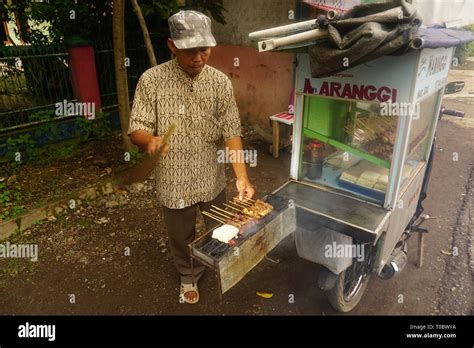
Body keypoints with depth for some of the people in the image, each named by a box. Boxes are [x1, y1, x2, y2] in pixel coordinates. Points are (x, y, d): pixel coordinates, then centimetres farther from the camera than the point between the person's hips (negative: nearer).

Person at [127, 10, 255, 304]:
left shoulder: (220, 81, -8)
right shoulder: (151, 80, -13)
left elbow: (231, 133, -9)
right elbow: (137, 129, -11)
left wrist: (242, 177, -19)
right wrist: (150, 140, -36)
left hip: (213, 179, 2)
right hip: (174, 181, -1)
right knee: (182, 238, 19)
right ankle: (189, 277, 50)